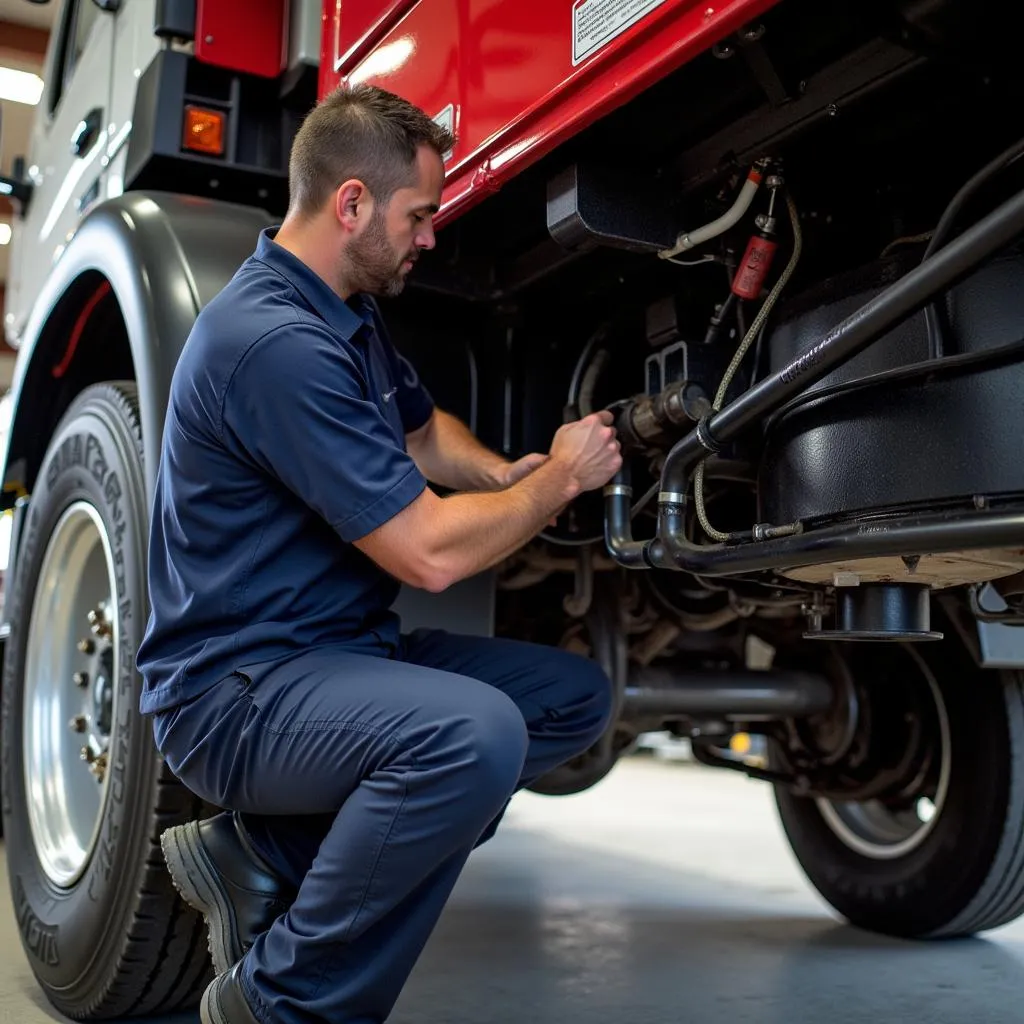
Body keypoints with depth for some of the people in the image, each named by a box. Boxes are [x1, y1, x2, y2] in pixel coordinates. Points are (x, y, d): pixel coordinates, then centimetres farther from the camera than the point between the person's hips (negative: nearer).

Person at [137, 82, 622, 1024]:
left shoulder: (349, 310, 11)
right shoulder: (274, 341, -23)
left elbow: (423, 429, 25)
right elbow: (429, 553, -24)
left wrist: (506, 473, 3)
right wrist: (559, 481, -8)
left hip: (344, 647, 10)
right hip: (235, 687, -10)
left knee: (574, 697, 2)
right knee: (472, 732, -35)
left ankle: (266, 851, 6)